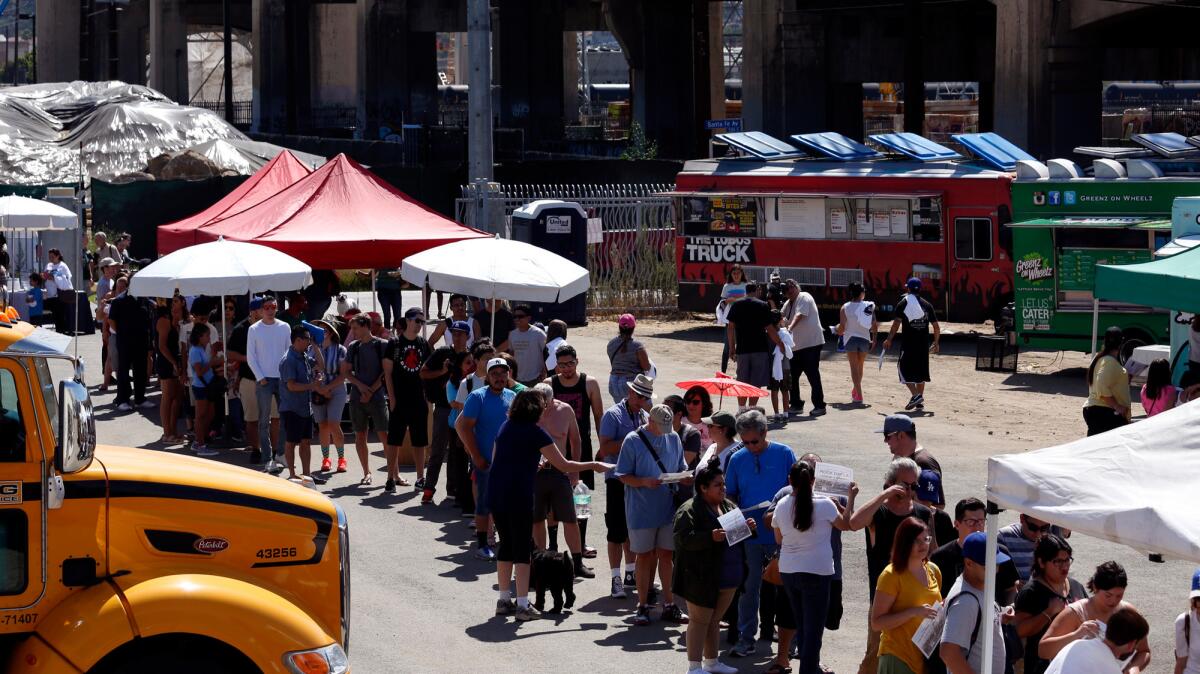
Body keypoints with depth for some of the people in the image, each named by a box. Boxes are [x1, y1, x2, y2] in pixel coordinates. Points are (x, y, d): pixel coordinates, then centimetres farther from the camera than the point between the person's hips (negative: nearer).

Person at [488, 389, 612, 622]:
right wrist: (594, 466, 3)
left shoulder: (505, 427, 12)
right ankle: (523, 606, -1)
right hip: (518, 496, -6)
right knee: (522, 548, 0)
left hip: (495, 495, 6)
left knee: (505, 545, 15)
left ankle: (503, 601, 19)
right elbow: (563, 465, -7)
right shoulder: (535, 433, -8)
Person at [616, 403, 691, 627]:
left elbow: (680, 469, 13)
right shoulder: (633, 441, -8)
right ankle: (643, 606, 14)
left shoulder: (673, 439, 6)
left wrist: (684, 478, -10)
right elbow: (623, 476, -8)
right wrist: (645, 482, -24)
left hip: (668, 508, 4)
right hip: (642, 510, -4)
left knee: (666, 556, 9)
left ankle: (669, 605, 16)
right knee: (645, 557, 5)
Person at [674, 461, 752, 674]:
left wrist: (746, 528, 0)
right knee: (700, 620, -2)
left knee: (714, 620, 17)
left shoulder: (728, 506, 12)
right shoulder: (689, 511, -14)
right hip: (702, 577, -7)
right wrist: (710, 537, -32)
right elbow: (682, 538, -23)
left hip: (727, 576, 8)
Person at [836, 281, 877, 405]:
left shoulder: (845, 307, -7)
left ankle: (859, 395, -5)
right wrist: (874, 340, 7)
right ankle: (856, 391, 34)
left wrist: (839, 333, 13)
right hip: (865, 339, 2)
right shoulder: (868, 306, -4)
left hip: (850, 339, -2)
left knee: (854, 367, 2)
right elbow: (874, 325, -4)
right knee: (860, 366, 20)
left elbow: (842, 326, -8)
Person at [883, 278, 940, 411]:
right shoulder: (927, 305, 9)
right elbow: (936, 327, 10)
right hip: (923, 344, 4)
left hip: (908, 343, -4)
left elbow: (896, 323, -13)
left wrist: (889, 340, -10)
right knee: (920, 370, 14)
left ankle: (915, 395, -16)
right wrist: (936, 343, 22)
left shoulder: (903, 303, -2)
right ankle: (920, 401, 16)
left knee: (904, 368, 3)